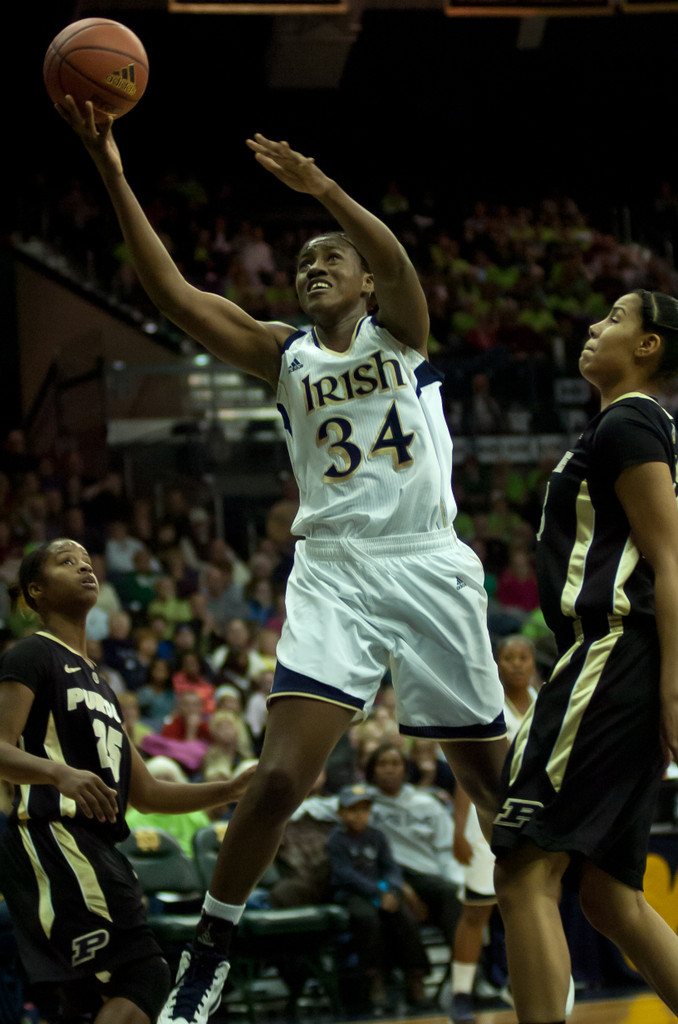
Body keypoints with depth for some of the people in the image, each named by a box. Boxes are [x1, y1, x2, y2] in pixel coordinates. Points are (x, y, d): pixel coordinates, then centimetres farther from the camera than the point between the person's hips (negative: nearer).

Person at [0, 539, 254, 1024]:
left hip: (95, 849, 10)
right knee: (143, 974, -21)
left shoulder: (98, 682, 28)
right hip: (53, 835, -10)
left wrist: (231, 790, 16)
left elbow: (145, 793, 27)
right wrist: (61, 774, -34)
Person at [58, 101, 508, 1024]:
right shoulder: (285, 357, 12)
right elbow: (175, 295, 0)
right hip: (333, 572, 1)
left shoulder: (399, 332, 7)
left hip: (428, 568, -1)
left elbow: (396, 261, -17)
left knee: (492, 777, 6)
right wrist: (114, 179, -10)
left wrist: (319, 186, -35)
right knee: (280, 777, -15)